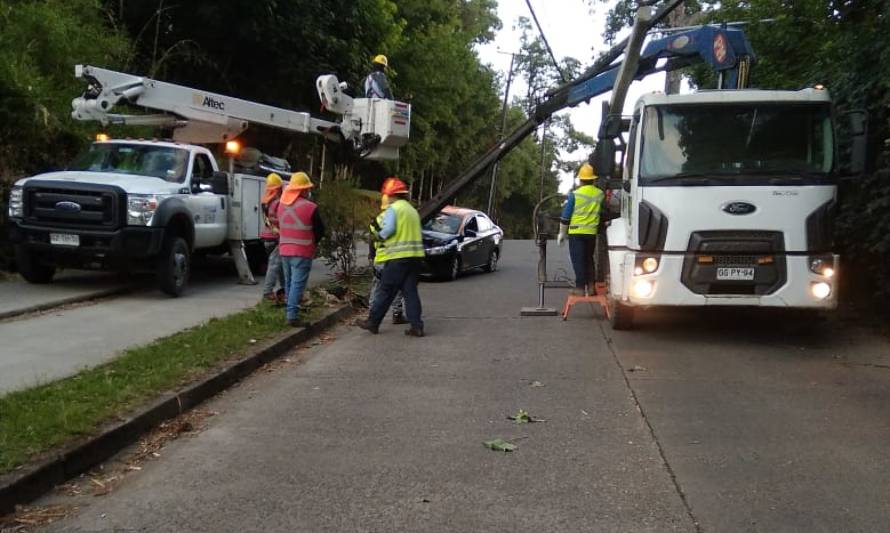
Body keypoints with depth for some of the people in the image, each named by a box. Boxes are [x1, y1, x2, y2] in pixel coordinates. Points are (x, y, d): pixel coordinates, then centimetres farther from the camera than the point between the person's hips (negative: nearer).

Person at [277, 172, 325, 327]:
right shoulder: (310, 207, -14)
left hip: (284, 249, 7)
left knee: (289, 282, 18)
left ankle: (291, 310, 27)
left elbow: (281, 226, 13)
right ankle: (293, 316, -8)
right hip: (302, 252, -7)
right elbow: (320, 230, -5)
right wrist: (312, 243, 12)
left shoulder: (282, 205, 5)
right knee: (298, 284, -5)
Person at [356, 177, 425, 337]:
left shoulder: (393, 209, -6)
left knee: (386, 292, 2)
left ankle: (373, 322, 11)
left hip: (398, 257, -7)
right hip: (415, 256, 7)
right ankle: (416, 326, 2)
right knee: (410, 292, 7)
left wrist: (378, 234, 1)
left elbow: (389, 229, -19)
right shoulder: (412, 210, 20)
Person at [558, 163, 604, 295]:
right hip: (592, 232, 4)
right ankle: (591, 286, 16)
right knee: (589, 259, 16)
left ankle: (580, 287, 0)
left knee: (578, 260, 1)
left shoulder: (575, 194, -8)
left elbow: (565, 216, -4)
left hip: (576, 232, -4)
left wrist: (562, 233, 4)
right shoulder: (600, 194, 3)